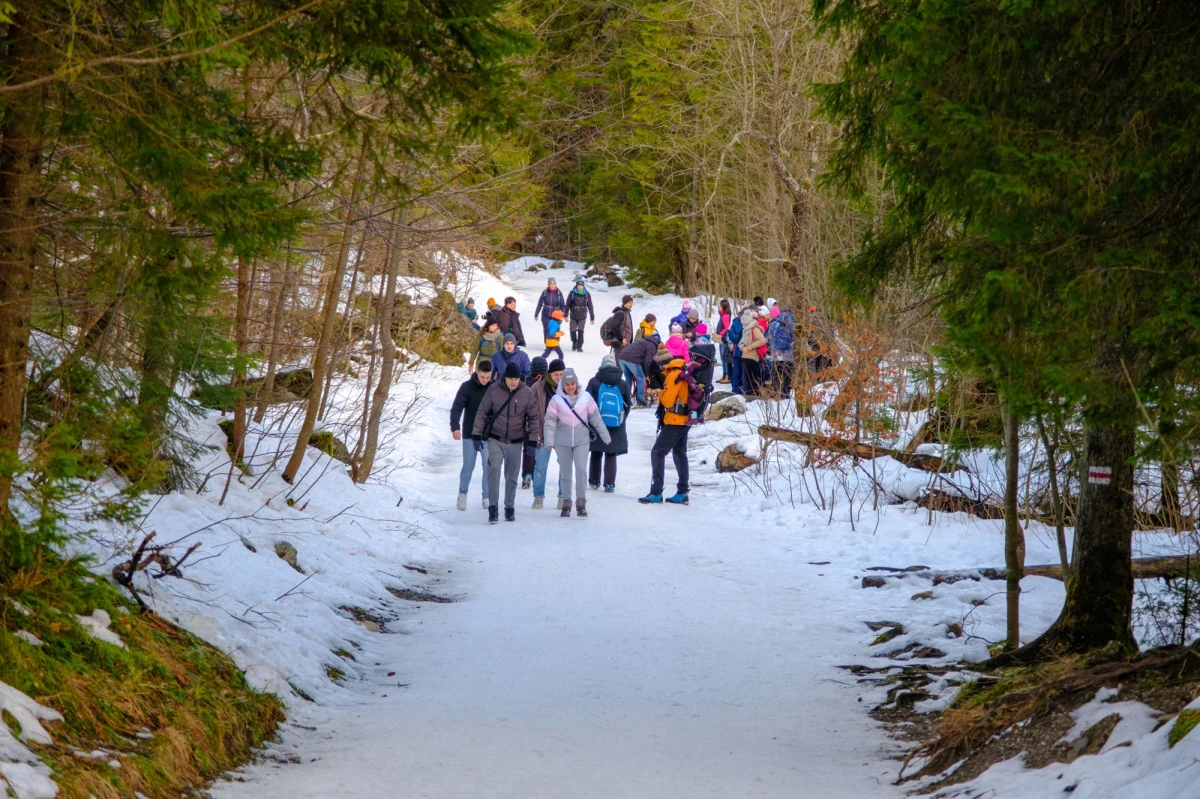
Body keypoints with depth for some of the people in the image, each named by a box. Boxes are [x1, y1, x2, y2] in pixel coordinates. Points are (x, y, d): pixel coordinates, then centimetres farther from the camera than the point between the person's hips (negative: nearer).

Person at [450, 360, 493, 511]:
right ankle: (462, 494, 23)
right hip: (470, 435, -1)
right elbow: (456, 408, -14)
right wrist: (455, 427, -28)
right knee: (468, 467, 6)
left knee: (488, 468, 3)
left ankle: (487, 497, 14)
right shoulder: (467, 387, -9)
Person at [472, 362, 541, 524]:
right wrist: (476, 435, -4)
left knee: (512, 476, 9)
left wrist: (532, 441, 0)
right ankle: (493, 507, -14)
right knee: (494, 469, -19)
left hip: (516, 442, 1)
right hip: (495, 439, -1)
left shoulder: (527, 393, -6)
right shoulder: (494, 390, -8)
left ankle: (510, 507, 23)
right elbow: (482, 412, -1)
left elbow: (533, 418, 2)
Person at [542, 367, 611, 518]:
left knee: (581, 469, -14)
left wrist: (605, 436, 10)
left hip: (582, 440, 0)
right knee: (565, 473, 7)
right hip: (563, 442, 0)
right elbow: (550, 421, -6)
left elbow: (596, 418, 6)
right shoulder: (556, 400, -5)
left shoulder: (586, 398, -1)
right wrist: (549, 440, -17)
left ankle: (581, 502, -6)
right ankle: (566, 503, 19)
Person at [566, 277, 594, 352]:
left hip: (582, 317, -1)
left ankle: (579, 346, -4)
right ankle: (574, 344, 30)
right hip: (573, 316, 1)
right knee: (573, 331, 7)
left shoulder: (587, 294, -5)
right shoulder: (572, 293, -7)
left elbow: (590, 306, 0)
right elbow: (567, 304, -1)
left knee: (580, 331, -12)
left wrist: (592, 317, 1)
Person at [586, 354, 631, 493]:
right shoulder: (623, 384, 4)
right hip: (616, 426, 1)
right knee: (611, 455, 5)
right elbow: (627, 404, 9)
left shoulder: (594, 382, -4)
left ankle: (594, 481, 22)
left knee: (596, 453, 15)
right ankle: (609, 485, -1)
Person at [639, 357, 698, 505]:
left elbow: (667, 400, -18)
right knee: (680, 454, 16)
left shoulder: (674, 376, -14)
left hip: (674, 422, -9)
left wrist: (661, 394, 1)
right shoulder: (685, 376, 12)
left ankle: (656, 493, -8)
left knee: (657, 453, -4)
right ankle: (682, 493, 17)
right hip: (685, 421, 9)